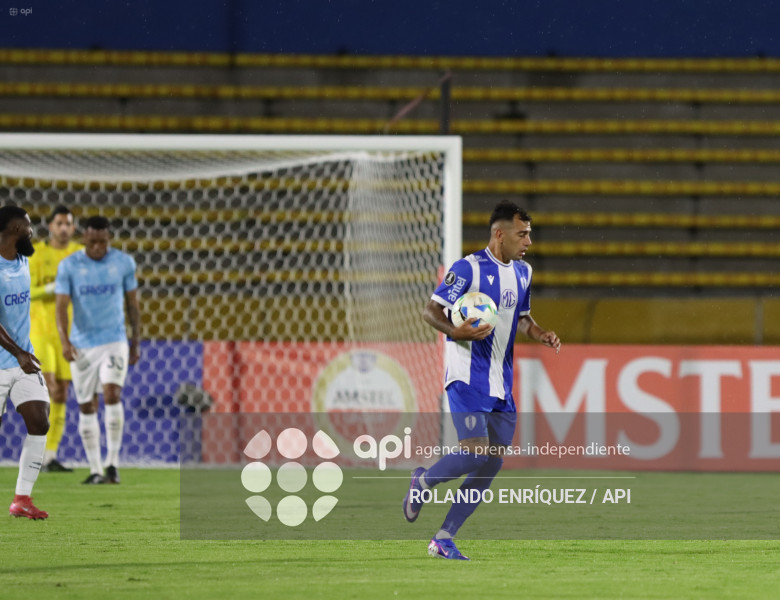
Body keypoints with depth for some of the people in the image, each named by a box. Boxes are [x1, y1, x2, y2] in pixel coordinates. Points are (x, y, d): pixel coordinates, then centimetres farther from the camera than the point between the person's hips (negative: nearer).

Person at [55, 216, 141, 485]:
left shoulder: (124, 263, 1)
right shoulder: (69, 266, -3)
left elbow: (132, 304, 10)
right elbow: (61, 306, -8)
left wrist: (135, 343, 10)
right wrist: (65, 341, -22)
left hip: (115, 341, -1)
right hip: (82, 345, 1)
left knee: (112, 395, -20)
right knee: (86, 407, 3)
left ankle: (113, 462, -12)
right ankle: (95, 470, 12)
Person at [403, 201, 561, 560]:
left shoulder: (522, 273, 13)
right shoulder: (468, 269, -11)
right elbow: (430, 311, -10)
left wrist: (540, 335, 7)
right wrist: (457, 331, -28)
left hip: (501, 383, 7)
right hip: (467, 378, -7)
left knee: (492, 462, 2)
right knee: (474, 453, -19)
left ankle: (444, 539, 9)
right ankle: (423, 482, 12)